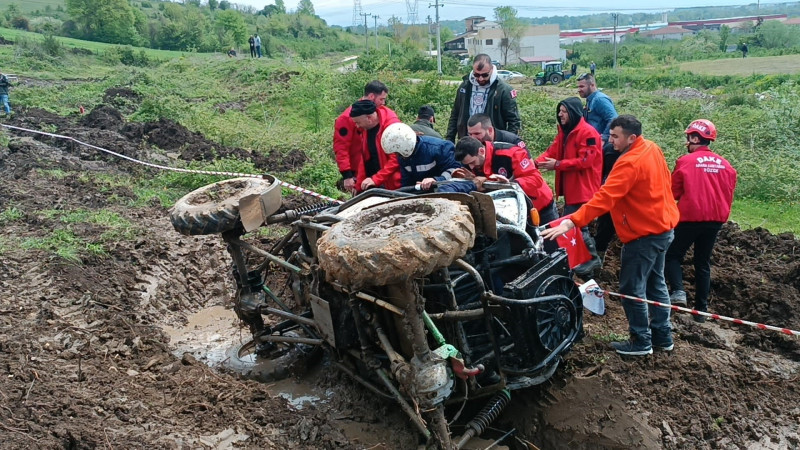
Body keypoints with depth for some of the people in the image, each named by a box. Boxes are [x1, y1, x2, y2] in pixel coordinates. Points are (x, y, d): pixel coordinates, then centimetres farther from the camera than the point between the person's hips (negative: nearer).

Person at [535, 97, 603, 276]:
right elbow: (551, 151, 6)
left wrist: (557, 165, -25)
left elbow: (585, 161, -23)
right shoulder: (564, 132, 13)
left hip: (583, 188, -10)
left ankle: (591, 258, 9)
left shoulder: (588, 133, -16)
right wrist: (536, 162, -12)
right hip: (570, 187, 10)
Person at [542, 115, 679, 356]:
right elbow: (665, 180, 16)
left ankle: (641, 342, 13)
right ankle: (663, 336, 29)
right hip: (663, 226, 10)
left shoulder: (630, 163, -26)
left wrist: (571, 222, -41)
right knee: (655, 283, 19)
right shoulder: (653, 149, 3)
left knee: (632, 288, 1)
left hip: (645, 234, -10)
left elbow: (604, 198, -35)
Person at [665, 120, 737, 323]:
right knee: (703, 262, 14)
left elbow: (674, 192, -5)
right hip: (715, 219, 5)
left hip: (690, 217, -5)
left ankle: (678, 291, -12)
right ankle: (701, 310, 16)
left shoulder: (685, 161, -10)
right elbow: (728, 194, 10)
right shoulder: (726, 165, 5)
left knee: (673, 255, 11)